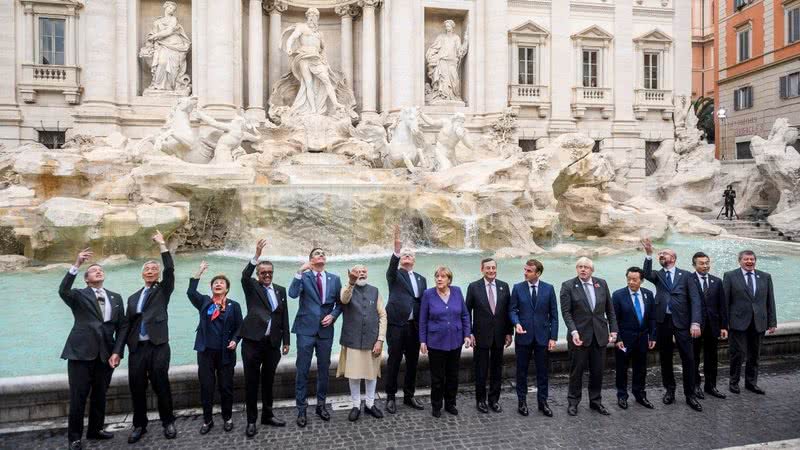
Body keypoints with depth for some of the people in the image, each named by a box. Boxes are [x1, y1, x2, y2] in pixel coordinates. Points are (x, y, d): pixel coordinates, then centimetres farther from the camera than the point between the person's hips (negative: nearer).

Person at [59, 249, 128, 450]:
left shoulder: (116, 297, 12)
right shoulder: (79, 295, 4)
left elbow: (122, 326, 9)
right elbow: (63, 291, -21)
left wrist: (117, 351, -2)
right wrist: (76, 265, -30)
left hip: (106, 354, 3)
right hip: (81, 351, -3)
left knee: (100, 395, 13)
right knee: (78, 397, 1)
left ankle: (96, 429, 29)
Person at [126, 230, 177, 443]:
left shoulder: (163, 290, 8)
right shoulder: (133, 297, 18)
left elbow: (170, 269, -8)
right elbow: (129, 324, 16)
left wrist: (162, 244, -7)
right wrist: (127, 346, 5)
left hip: (158, 346, -4)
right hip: (137, 348, 4)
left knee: (161, 385, 0)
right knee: (137, 388, 6)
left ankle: (168, 422, 15)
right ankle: (139, 425, 22)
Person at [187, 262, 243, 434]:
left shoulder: (234, 306, 3)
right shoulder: (204, 302, 6)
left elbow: (239, 327, 4)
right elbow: (191, 292, -12)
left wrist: (234, 341, -13)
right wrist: (200, 271, -14)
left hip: (225, 352, -1)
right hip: (206, 351, 1)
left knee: (226, 386, 6)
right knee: (206, 386, 6)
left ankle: (227, 418, 22)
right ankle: (207, 420, 21)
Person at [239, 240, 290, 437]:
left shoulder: (280, 290, 10)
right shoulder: (252, 287, 2)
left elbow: (284, 317, 10)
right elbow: (244, 275, -21)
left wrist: (286, 341, 7)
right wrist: (256, 255, -36)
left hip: (273, 343, 3)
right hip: (252, 341, -3)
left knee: (268, 381, 14)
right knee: (251, 382, 4)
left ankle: (267, 415, 28)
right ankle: (251, 420, 15)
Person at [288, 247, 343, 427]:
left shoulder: (334, 279, 7)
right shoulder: (303, 277, -2)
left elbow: (339, 303, 11)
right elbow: (292, 294, -20)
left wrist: (332, 315, -6)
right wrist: (300, 271, -26)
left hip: (325, 330, 3)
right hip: (306, 330, -3)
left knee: (323, 370, 13)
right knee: (302, 371, 2)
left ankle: (321, 405, 29)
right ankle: (301, 410, 14)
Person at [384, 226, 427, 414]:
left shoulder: (421, 279, 16)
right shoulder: (394, 275, 2)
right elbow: (392, 265, -22)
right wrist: (397, 246, -39)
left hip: (414, 326, 5)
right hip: (396, 324, -5)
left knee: (412, 362, 11)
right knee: (394, 361, 2)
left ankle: (409, 396, 25)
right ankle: (390, 397, 14)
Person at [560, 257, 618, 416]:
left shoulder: (602, 283, 5)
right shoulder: (568, 286, -6)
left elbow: (610, 309, 10)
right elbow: (566, 312, -10)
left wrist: (613, 330, 4)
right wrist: (573, 331, -19)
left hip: (600, 335, 3)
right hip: (579, 335, -3)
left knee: (597, 371, 11)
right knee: (577, 370, 6)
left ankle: (595, 401, 27)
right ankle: (573, 402, 21)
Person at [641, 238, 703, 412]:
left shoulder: (685, 275, 5)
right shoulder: (658, 275, 10)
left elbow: (695, 299, -2)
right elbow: (646, 274, -14)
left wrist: (695, 322, -13)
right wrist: (649, 254, -26)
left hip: (681, 321, -2)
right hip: (663, 321, 2)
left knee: (688, 359, 1)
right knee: (665, 358, 11)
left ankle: (690, 395, 14)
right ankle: (669, 390, 26)